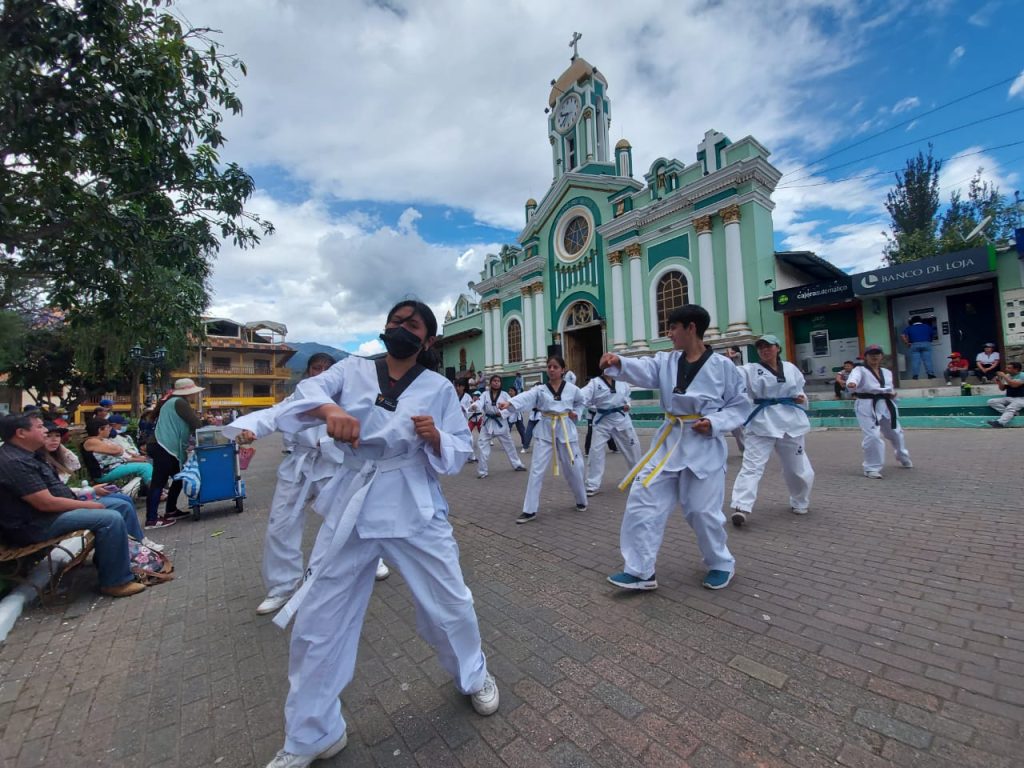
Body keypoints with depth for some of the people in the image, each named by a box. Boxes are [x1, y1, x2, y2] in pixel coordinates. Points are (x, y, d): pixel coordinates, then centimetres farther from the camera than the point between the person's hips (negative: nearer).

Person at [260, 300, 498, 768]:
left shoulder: (439, 388, 1)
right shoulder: (352, 370, 4)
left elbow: (459, 453, 1)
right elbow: (309, 390, -13)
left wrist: (435, 437, -21)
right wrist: (330, 409, -34)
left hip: (415, 509, -1)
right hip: (351, 508, 2)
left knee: (449, 603, 11)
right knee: (317, 621, 10)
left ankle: (473, 676, 45)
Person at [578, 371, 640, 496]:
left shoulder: (621, 381, 1)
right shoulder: (594, 383, -10)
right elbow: (582, 397, -21)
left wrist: (627, 404, 2)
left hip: (621, 419, 3)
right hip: (603, 421, -3)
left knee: (632, 446, 16)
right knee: (596, 451, -8)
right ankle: (592, 485, 4)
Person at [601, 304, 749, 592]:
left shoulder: (723, 366, -7)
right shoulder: (666, 361, 3)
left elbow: (740, 406, 0)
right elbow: (643, 370, -17)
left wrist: (715, 423, -16)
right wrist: (619, 362, -37)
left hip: (704, 447, -4)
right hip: (669, 443, 4)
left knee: (703, 511, 6)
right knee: (643, 503, -1)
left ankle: (721, 564, 37)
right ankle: (641, 571, 13)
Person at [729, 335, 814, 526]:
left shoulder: (790, 368, 8)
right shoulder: (751, 370, -4)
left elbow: (799, 389, 19)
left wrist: (801, 397, -2)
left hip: (790, 421, 4)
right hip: (762, 422, -4)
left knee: (798, 467, 16)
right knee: (752, 465, -12)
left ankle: (800, 502, 41)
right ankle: (741, 507, -15)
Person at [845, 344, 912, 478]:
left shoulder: (887, 372, 12)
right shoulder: (860, 370, -9)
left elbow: (890, 389, 22)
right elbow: (854, 378, -33)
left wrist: (893, 394, -3)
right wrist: (851, 384, -57)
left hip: (885, 405, 7)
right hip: (867, 407, -7)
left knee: (896, 433, 25)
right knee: (873, 436, -18)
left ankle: (904, 459, 54)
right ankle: (871, 468, -4)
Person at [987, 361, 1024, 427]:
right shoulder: (1007, 376, 10)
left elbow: (1014, 385, -25)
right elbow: (1002, 389, 15)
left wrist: (1004, 376, -18)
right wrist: (999, 382, -3)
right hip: (1008, 398, 7)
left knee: (1010, 408, -34)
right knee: (991, 402, -14)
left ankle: (1000, 422, -56)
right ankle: (1013, 413, -21)